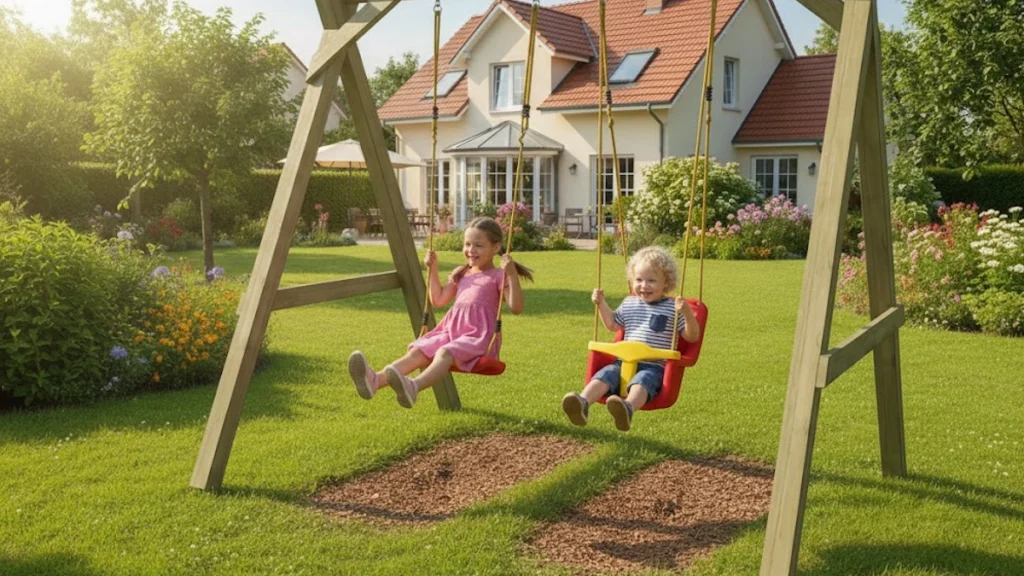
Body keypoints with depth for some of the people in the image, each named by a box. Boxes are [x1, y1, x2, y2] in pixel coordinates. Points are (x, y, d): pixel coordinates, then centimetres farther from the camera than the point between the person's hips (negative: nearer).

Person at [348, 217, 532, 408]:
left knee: (444, 353, -36)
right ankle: (376, 380, -45)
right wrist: (432, 270, 20)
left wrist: (512, 275, -21)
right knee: (417, 351, -20)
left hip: (477, 336, -6)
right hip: (451, 330, 7)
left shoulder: (498, 276, 3)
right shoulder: (460, 274, 24)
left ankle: (414, 386, -65)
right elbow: (438, 300, 28)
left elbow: (516, 307, -10)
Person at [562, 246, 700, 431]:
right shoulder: (629, 304, 18)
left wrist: (688, 313, -17)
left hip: (653, 367, -4)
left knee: (642, 381, -36)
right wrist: (601, 304, 21)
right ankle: (582, 404, -49)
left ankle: (628, 408, -66)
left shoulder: (673, 308, 5)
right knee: (605, 374, -25)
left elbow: (692, 337, 0)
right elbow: (613, 324, 34)